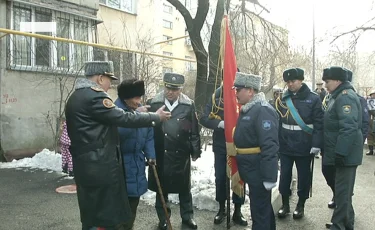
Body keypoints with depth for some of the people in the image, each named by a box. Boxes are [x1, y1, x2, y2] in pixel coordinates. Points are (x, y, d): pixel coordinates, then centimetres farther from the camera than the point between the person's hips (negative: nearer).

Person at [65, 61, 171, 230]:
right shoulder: (94, 95, -16)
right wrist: (156, 117, -9)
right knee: (104, 216, 0)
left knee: (91, 214, 19)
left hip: (86, 164, 10)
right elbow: (123, 118, -19)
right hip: (99, 166, -10)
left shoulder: (76, 97, 17)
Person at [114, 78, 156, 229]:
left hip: (137, 163, 7)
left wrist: (150, 155, 2)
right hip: (121, 164, -6)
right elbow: (120, 131, -32)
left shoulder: (140, 111, 7)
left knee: (133, 200, 17)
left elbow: (149, 135, 11)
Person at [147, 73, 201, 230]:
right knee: (161, 187, 13)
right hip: (160, 154, 0)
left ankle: (187, 216, 33)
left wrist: (195, 151, 5)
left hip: (181, 154, 0)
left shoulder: (188, 105, -2)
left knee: (184, 187, 15)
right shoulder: (154, 104, -4)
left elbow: (194, 131, 3)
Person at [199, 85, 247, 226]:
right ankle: (221, 209, 32)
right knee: (220, 178, 11)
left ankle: (237, 211, 28)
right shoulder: (216, 96, -3)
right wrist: (220, 123, -21)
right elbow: (204, 118, -6)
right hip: (221, 145, 1)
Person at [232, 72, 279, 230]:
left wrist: (269, 177, -27)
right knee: (263, 205, 24)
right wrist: (241, 168, 20)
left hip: (258, 171, -9)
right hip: (249, 168, 9)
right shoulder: (246, 109, 10)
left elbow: (269, 146, -26)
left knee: (259, 210, 2)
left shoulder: (263, 110, -20)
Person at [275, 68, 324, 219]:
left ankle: (300, 205, 28)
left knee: (303, 176, 11)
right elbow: (277, 122, 6)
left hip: (304, 146, -2)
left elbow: (319, 124, -8)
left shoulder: (313, 98, -5)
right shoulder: (283, 99, 4)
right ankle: (285, 204, 26)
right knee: (284, 175, 9)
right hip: (285, 146, 3)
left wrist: (316, 144, -14)